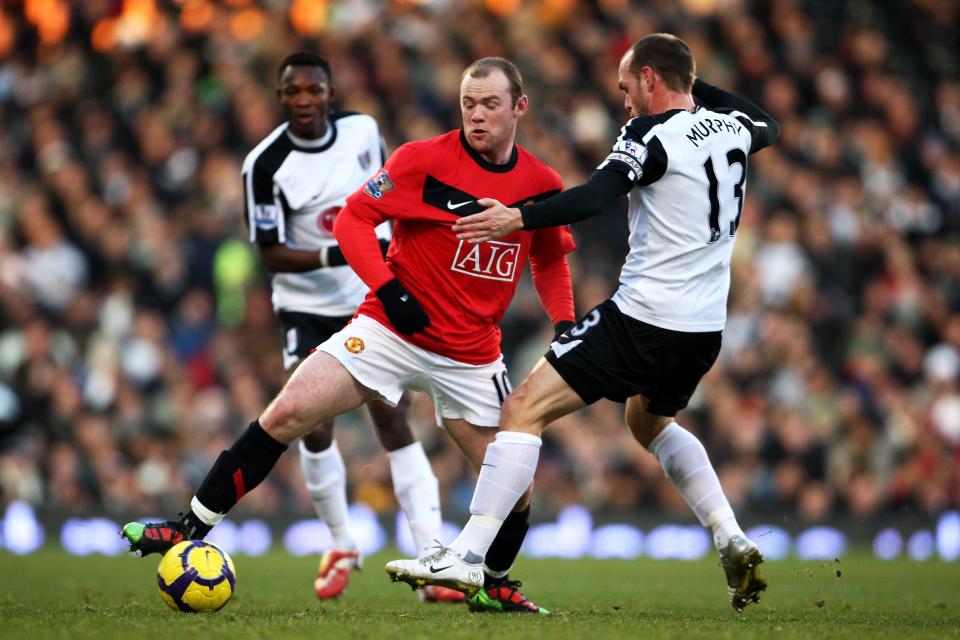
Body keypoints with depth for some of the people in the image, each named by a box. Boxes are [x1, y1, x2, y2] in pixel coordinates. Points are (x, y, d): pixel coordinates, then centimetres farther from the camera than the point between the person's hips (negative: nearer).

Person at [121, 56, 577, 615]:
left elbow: (552, 260, 18)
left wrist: (565, 324, 3)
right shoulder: (424, 160, -10)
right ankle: (191, 529, -6)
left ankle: (494, 585, 27)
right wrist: (388, 288, -18)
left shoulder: (542, 185, 0)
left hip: (472, 355, 3)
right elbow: (353, 218, -7)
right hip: (391, 330, -3)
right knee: (287, 414, -17)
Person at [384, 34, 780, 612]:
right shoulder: (732, 127, 10)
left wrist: (520, 218, -32)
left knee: (525, 409, -5)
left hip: (644, 319, -8)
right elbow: (769, 125, 35)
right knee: (650, 421, 34)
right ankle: (734, 542, 19)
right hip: (706, 331, 8)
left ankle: (466, 557, -13)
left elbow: (597, 197, -27)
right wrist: (698, 85, 38)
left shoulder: (651, 134, -10)